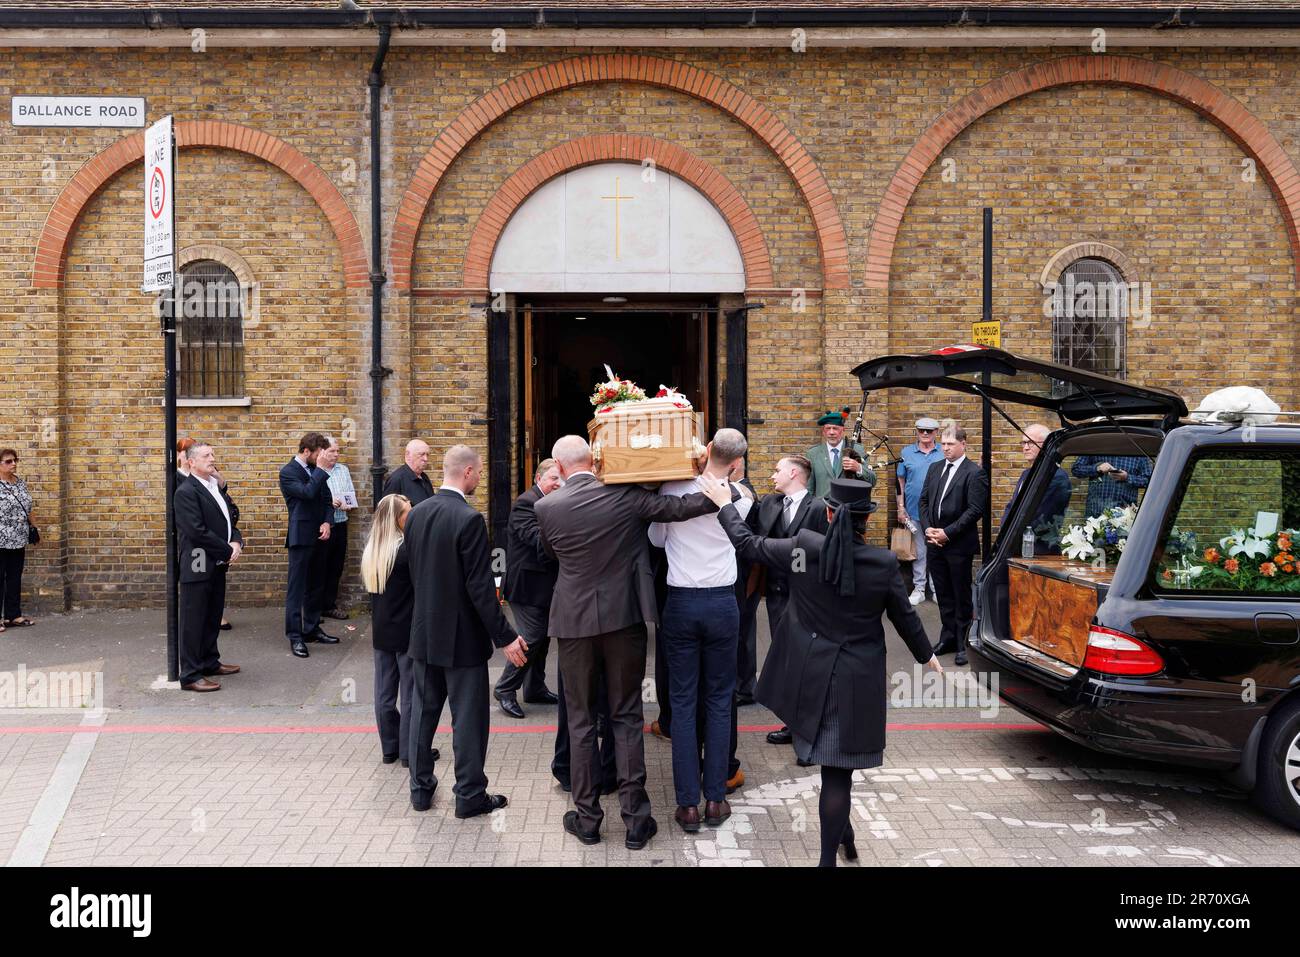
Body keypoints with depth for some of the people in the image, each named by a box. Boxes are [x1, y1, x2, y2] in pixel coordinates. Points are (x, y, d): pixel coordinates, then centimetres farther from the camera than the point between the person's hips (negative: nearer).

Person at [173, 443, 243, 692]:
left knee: (213, 617, 18)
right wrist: (228, 551, -14)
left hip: (218, 564, 9)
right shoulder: (186, 491, -13)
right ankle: (190, 675, 4)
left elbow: (230, 520, 17)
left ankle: (210, 662, 31)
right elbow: (197, 531, -20)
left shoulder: (215, 487, 14)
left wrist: (236, 542, -3)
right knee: (193, 621, -2)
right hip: (197, 566, -9)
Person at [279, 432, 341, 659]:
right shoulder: (288, 472, -11)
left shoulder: (317, 470, 9)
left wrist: (326, 522, -3)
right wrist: (322, 469, -20)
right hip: (301, 537, -7)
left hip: (318, 537, 7)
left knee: (315, 585, 15)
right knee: (296, 588, -2)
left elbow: (326, 499, 13)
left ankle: (312, 629, 25)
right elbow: (308, 492, -26)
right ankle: (295, 636, 2)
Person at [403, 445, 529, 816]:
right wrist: (505, 636, -15)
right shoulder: (469, 519, -21)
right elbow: (481, 586, -21)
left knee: (423, 711, 17)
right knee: (468, 718, 5)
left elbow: (414, 570, 11)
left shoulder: (416, 514, 1)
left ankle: (420, 787, 29)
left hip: (424, 632, 7)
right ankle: (470, 796, 16)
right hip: (461, 636, -7)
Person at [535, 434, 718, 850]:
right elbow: (681, 507, -10)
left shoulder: (547, 507, -5)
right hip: (624, 617, 0)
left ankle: (586, 817, 18)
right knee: (626, 717, 9)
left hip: (575, 621, 0)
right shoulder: (625, 495, -7)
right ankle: (635, 818, 12)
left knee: (581, 720, 11)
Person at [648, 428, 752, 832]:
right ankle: (716, 799, 15)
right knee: (719, 701, 11)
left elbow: (656, 538, 9)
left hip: (681, 602, 0)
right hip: (722, 603, 0)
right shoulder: (740, 497, -4)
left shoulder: (672, 489, -4)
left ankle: (688, 804, 8)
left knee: (683, 703, 5)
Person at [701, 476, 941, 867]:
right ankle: (829, 856, 11)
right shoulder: (884, 562, -10)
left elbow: (748, 542, 2)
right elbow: (905, 617, 2)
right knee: (838, 771, 4)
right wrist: (926, 655, 21)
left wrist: (725, 505, 19)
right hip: (857, 682, -1)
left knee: (835, 766, 21)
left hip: (810, 675, 1)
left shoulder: (803, 548, -10)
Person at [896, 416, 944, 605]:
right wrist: (901, 508, 2)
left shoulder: (944, 453, 1)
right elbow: (900, 482, 6)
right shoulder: (906, 453, 4)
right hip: (914, 510, 1)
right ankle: (919, 588, 16)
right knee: (918, 551, 8)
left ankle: (937, 588, 13)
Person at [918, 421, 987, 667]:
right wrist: (928, 528, -2)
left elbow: (975, 510, -14)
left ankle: (962, 643, 12)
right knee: (943, 594, 14)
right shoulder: (935, 468, 11)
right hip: (935, 543, 6)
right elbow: (924, 500, 13)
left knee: (961, 596, 4)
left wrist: (947, 533, -16)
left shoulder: (975, 473, -9)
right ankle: (948, 637, 25)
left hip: (959, 545, -6)